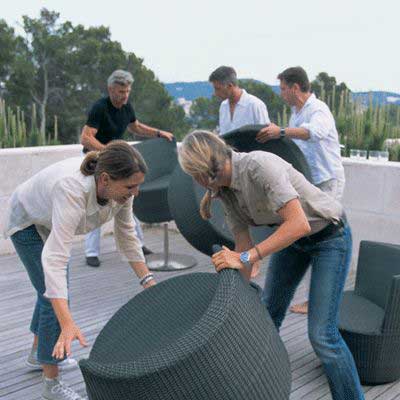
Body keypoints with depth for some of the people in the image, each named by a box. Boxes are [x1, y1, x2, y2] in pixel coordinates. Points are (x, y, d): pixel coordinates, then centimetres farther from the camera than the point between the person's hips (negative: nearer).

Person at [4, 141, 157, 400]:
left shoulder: (119, 187, -27)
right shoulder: (73, 192, -46)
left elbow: (127, 236, -13)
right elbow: (54, 259, -51)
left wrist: (148, 280, -19)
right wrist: (68, 326, -57)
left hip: (53, 221, 7)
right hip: (29, 222, -7)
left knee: (52, 288, 21)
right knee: (54, 293, -10)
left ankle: (38, 353, 45)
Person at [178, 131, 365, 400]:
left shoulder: (260, 165, -33)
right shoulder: (224, 189, -8)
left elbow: (299, 224, -39)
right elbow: (244, 246, -4)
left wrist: (245, 257, -39)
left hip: (329, 236, -8)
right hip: (291, 237, 8)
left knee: (322, 334, -12)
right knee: (267, 317, 14)